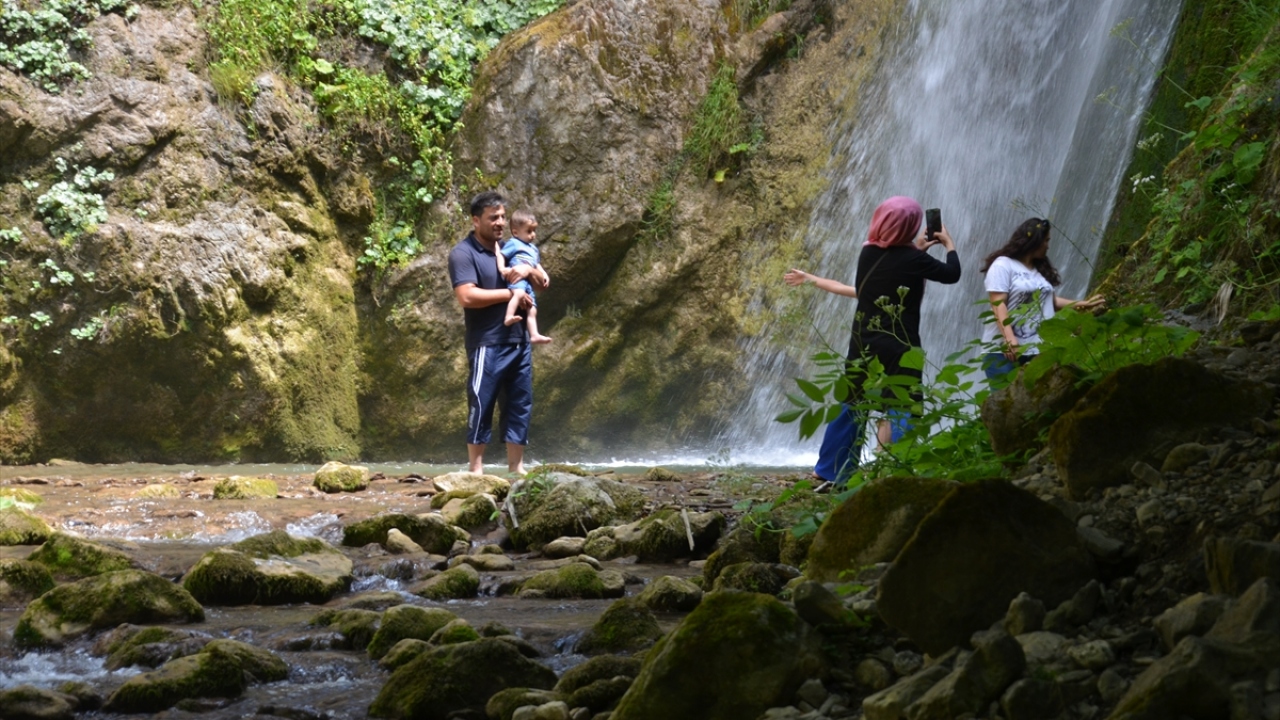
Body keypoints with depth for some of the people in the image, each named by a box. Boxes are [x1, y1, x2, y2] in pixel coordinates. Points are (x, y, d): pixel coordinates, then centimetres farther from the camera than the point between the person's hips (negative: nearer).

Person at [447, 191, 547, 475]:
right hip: (487, 345, -7)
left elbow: (541, 283, 19)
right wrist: (510, 294, -16)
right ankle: (475, 469, 2)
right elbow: (467, 297, -21)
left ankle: (516, 467, 13)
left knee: (520, 405, 8)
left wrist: (528, 270, -4)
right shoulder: (463, 253, -8)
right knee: (481, 406, -3)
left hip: (519, 341, 7)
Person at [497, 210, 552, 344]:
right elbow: (500, 255, -4)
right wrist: (502, 268, -21)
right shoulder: (513, 244, 5)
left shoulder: (533, 248, 31)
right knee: (518, 293, -39)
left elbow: (537, 264, 38)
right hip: (516, 278, -9)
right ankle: (509, 317, -54)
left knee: (532, 310, 3)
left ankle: (534, 335, 1)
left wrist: (544, 274, 21)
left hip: (529, 282, 9)